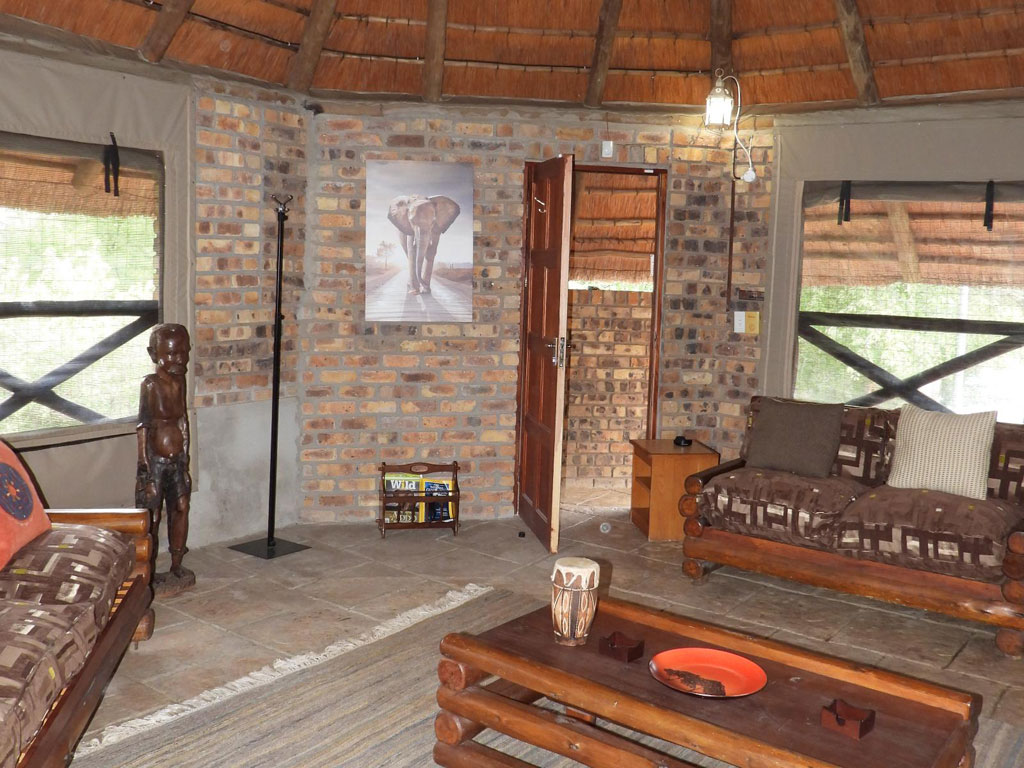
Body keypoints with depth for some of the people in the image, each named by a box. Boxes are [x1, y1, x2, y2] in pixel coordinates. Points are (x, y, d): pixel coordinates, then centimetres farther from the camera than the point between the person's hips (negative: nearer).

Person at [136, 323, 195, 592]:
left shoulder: (179, 381, 5)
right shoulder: (151, 384, -14)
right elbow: (143, 426, -13)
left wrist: (185, 460, 14)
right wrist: (144, 466, -15)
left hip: (176, 459, 6)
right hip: (156, 460, -6)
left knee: (180, 508, 12)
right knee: (152, 517, 2)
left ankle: (177, 566, 26)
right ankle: (149, 574, 14)